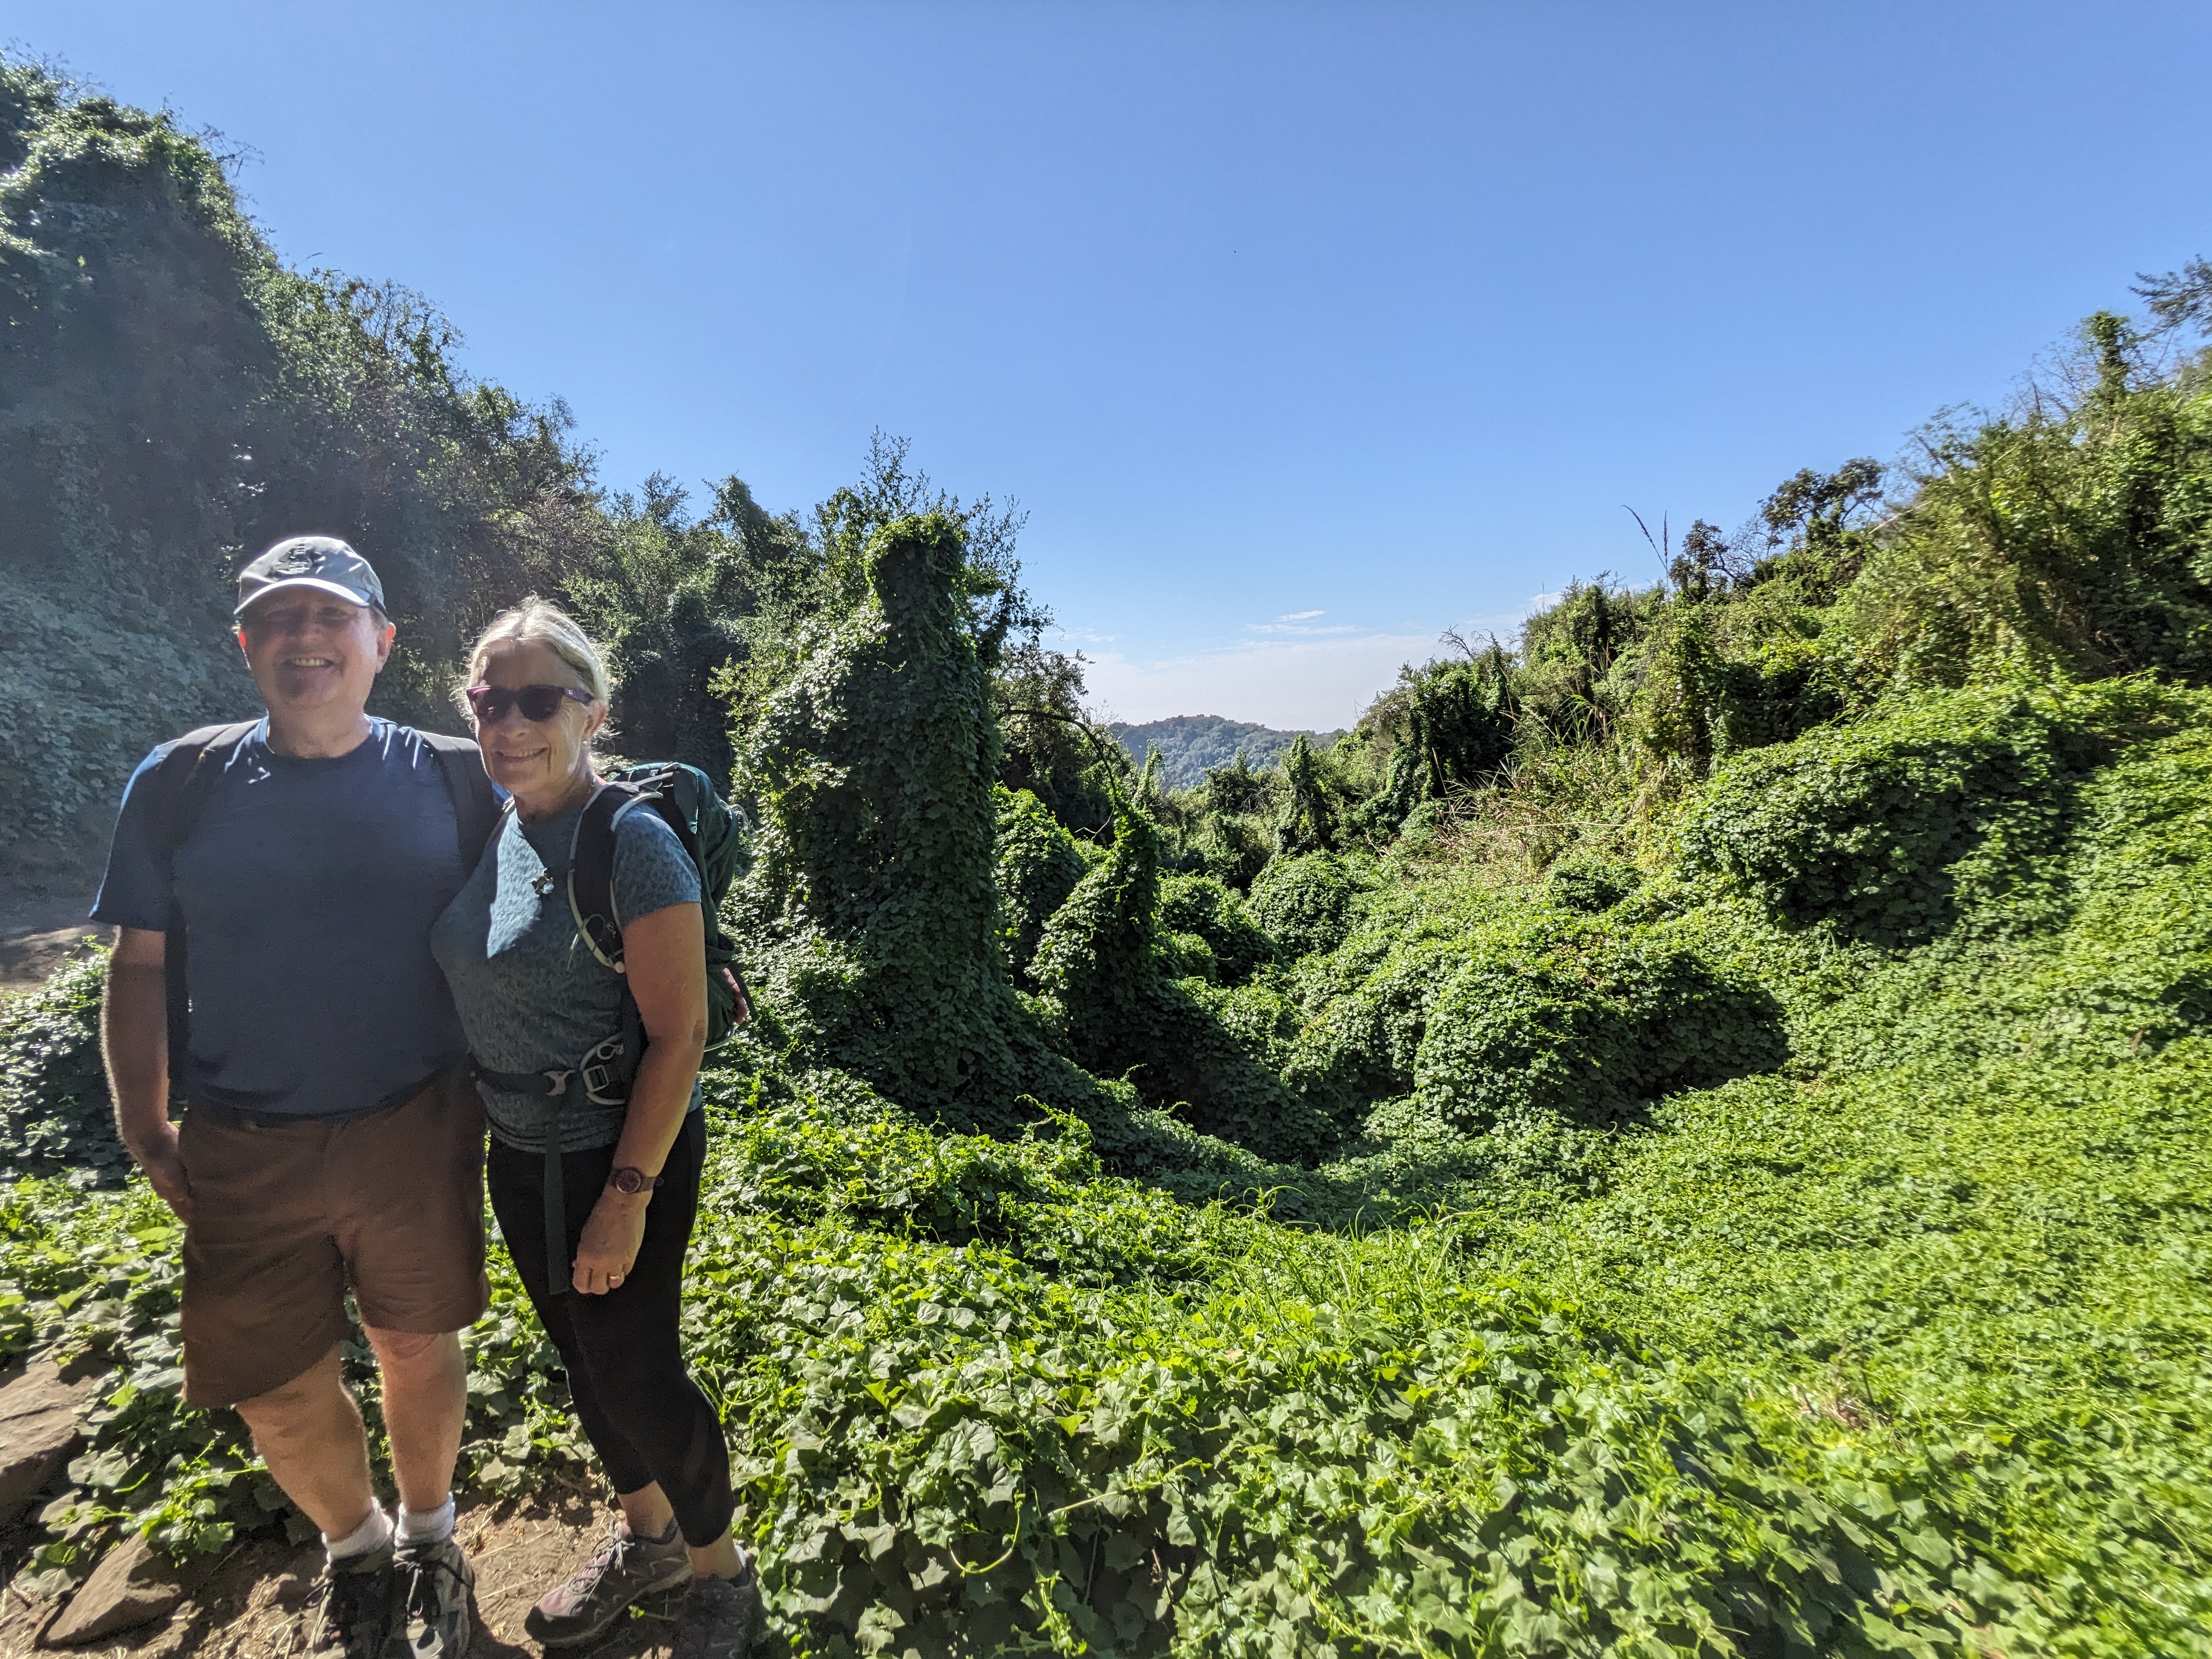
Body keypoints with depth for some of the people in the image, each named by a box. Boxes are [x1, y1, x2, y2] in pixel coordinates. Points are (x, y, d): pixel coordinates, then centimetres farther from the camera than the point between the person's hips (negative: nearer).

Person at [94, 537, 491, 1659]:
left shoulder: (450, 778, -4)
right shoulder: (179, 785, -1)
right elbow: (140, 963, 5)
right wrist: (144, 1132, 3)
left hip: (415, 1134, -1)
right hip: (244, 1152, 2)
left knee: (418, 1351, 15)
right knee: (277, 1392, 13)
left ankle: (428, 1537, 43)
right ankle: (354, 1549, 44)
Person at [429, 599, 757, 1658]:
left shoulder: (633, 845, -23)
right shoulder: (496, 831, 0)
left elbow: (679, 1035, -22)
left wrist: (628, 1195, -21)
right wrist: (493, 1132, 15)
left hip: (620, 1158, -7)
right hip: (520, 1154, 8)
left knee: (635, 1376, 6)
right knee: (584, 1358, 22)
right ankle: (646, 1538, 48)